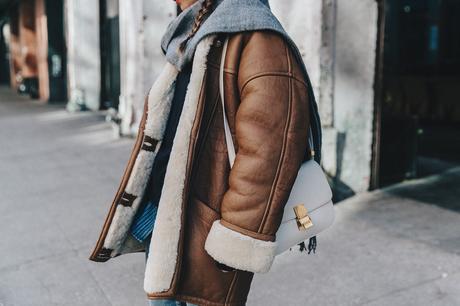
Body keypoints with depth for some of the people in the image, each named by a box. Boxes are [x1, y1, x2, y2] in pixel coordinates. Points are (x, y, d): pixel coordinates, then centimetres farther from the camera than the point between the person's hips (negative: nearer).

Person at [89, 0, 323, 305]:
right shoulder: (193, 44, 15)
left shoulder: (259, 43, -16)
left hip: (206, 234, -9)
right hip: (162, 223, 9)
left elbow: (267, 155, -24)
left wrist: (236, 245, -22)